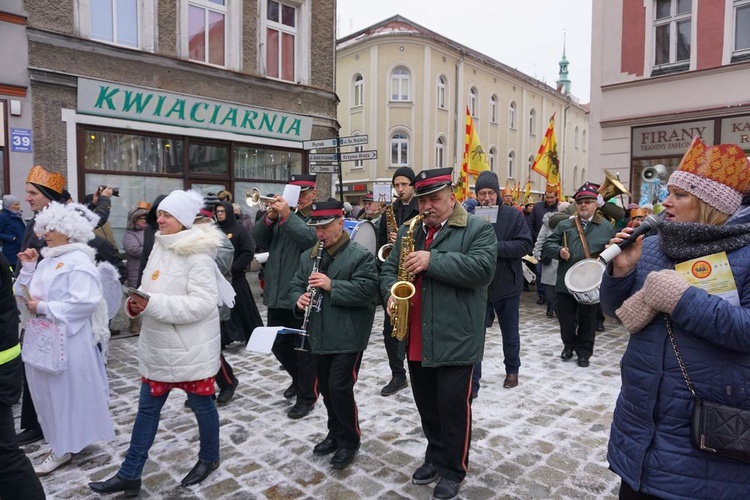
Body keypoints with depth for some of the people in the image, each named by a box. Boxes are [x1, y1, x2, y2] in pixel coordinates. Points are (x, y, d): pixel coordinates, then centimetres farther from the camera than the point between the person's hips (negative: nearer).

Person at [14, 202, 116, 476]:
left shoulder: (78, 261, -14)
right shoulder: (46, 260, 12)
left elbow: (85, 302, -24)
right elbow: (23, 295, 11)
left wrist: (44, 308, -20)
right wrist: (27, 268, 0)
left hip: (66, 341, -9)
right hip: (42, 338, 9)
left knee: (67, 393, 4)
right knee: (46, 393, 17)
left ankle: (64, 448, 18)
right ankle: (62, 441, 34)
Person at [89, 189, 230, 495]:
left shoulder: (198, 255, -19)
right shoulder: (159, 247, 7)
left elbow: (203, 303, -25)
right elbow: (154, 291, 15)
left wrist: (153, 304, -29)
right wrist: (136, 303, -7)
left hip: (191, 349, -7)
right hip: (158, 346, 8)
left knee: (201, 405, 12)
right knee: (147, 408, 15)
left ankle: (209, 458, 35)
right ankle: (129, 475, 28)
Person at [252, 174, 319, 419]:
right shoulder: (282, 215, 13)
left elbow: (311, 239, -25)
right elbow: (258, 239, 3)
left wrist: (287, 216, -25)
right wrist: (270, 217, -12)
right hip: (277, 294, 7)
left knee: (304, 349, 4)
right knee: (279, 344, 19)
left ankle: (306, 398, 20)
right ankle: (299, 379, 43)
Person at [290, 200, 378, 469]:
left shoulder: (360, 255, -10)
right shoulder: (308, 256, 11)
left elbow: (367, 289, -20)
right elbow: (296, 284, 16)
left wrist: (332, 285, -25)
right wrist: (299, 297, -7)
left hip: (348, 336, -7)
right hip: (320, 335, 7)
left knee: (340, 388, -4)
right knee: (326, 389, 16)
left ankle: (349, 441, 16)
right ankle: (335, 433, 35)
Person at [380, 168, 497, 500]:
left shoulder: (478, 230, -6)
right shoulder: (409, 231, 12)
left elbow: (482, 268, -20)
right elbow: (389, 267, 14)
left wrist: (433, 260, -24)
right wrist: (391, 292, -7)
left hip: (455, 339, -5)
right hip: (416, 339, 6)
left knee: (454, 407, 6)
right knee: (426, 405, 19)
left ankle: (453, 469, 26)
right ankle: (435, 455, 39)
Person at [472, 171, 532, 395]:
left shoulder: (513, 215, -5)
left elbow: (525, 245, -12)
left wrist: (495, 247, -23)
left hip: (507, 285, 1)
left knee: (510, 334, 19)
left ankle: (512, 370, 43)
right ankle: (472, 383, 12)